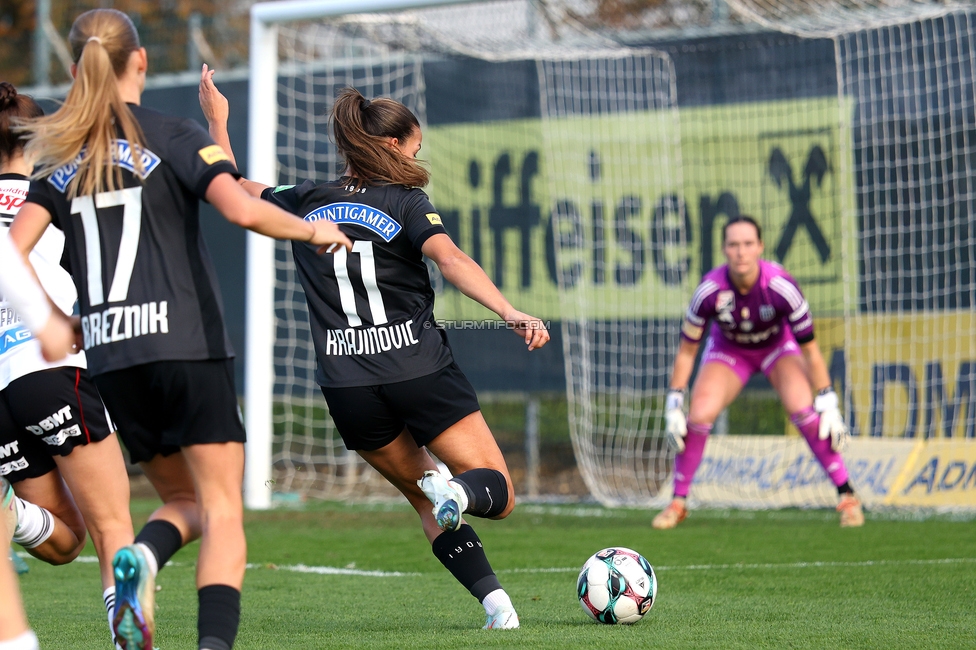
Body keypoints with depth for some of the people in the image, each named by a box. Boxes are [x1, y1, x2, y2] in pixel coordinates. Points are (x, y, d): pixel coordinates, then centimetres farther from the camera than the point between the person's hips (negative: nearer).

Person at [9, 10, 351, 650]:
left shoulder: (60, 161, 11)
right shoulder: (173, 137, -3)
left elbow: (12, 251, 2)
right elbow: (243, 210, -17)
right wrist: (313, 230, -1)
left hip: (110, 357, 4)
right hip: (188, 345, -4)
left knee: (184, 498, 18)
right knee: (223, 510, -1)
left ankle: (142, 555, -14)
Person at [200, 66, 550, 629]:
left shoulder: (304, 203, 10)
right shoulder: (406, 204, -2)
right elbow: (451, 259, -20)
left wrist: (218, 120, 40)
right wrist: (511, 314, -30)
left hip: (347, 387, 4)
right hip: (419, 368, -4)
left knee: (426, 500, 20)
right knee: (499, 493, 3)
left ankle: (494, 598, -3)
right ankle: (458, 491, -34)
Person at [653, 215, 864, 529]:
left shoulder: (781, 287, -33)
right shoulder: (710, 291, -30)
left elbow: (810, 350, -21)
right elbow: (686, 351, -15)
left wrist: (827, 403, -21)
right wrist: (674, 404, -16)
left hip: (778, 346, -1)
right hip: (728, 348, 1)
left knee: (802, 409, -24)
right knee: (699, 416, -18)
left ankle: (846, 495, -12)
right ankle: (678, 502, 2)